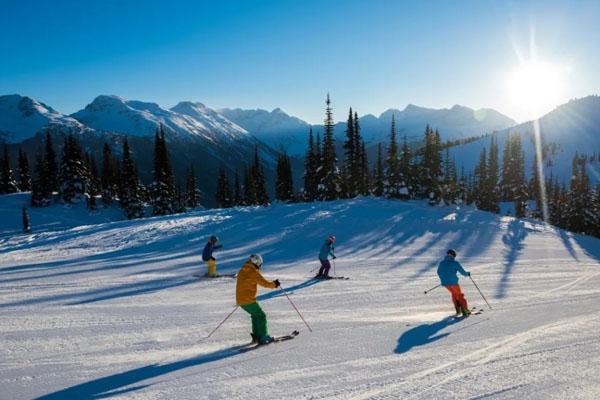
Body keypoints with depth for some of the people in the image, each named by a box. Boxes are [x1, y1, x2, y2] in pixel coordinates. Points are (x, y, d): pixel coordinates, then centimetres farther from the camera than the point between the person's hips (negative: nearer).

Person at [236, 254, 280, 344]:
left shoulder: (242, 271, 11)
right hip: (249, 300, -8)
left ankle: (256, 336, 22)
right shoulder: (254, 272, -13)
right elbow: (265, 283, -11)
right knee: (261, 316, 2)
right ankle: (263, 337, -3)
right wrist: (274, 284, 5)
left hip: (240, 300, 8)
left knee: (255, 315, 22)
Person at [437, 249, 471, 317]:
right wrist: (467, 273, 17)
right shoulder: (455, 263, -8)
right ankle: (465, 311, 4)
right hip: (453, 282, -5)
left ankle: (458, 310, 25)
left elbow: (439, 272, 17)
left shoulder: (441, 263, 6)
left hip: (445, 283, 5)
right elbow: (462, 272, -5)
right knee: (460, 295, 8)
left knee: (454, 294, 25)